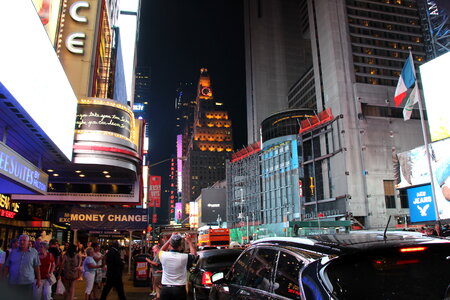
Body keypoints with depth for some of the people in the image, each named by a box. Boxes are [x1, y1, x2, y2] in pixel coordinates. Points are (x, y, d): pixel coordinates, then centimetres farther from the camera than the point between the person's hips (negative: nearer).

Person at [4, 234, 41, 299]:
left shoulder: (34, 252, 1)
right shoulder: (13, 252, 8)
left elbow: (36, 267, 2)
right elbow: (7, 266, 11)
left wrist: (38, 279, 2)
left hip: (28, 283, -2)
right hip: (13, 283, 2)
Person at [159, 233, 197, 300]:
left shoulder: (164, 255, -10)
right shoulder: (185, 257, -14)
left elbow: (162, 250, 17)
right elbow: (194, 254, 9)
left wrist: (170, 239, 14)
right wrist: (189, 242, 16)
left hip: (165, 289, 2)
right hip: (179, 289, -2)